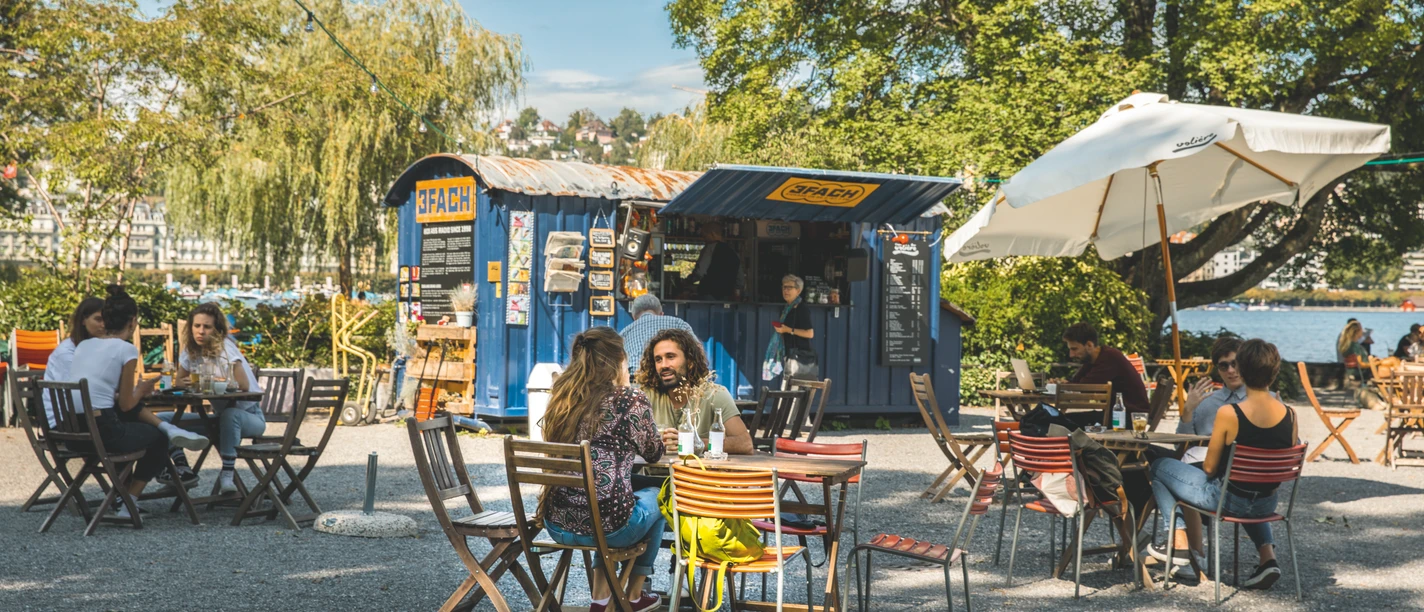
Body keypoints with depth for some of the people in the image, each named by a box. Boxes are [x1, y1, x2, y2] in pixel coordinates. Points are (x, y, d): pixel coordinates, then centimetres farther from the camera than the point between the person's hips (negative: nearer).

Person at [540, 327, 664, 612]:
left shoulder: (561, 399, 6)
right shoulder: (630, 401, -10)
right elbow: (653, 453, 8)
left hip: (557, 526, 5)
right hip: (606, 527, -5)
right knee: (655, 498, 30)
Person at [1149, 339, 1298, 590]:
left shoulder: (1228, 414, -23)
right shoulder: (1289, 414, -10)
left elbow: (1209, 468, -12)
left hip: (1224, 499, -5)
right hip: (1266, 506, 5)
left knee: (1159, 465, 15)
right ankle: (1268, 555, 21)